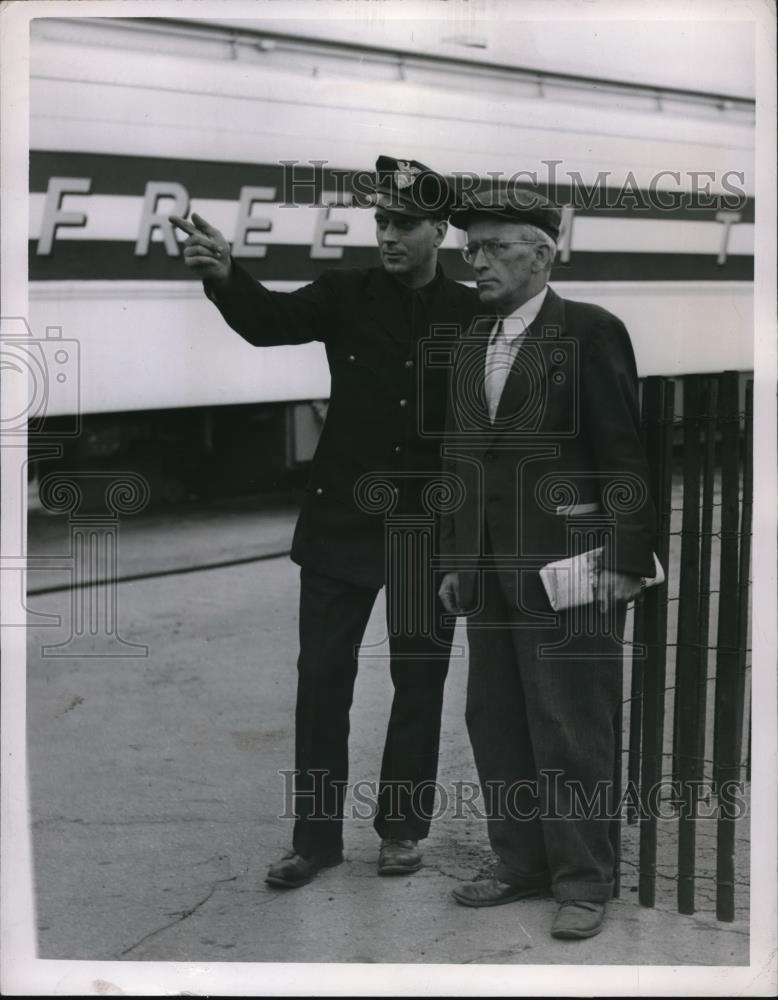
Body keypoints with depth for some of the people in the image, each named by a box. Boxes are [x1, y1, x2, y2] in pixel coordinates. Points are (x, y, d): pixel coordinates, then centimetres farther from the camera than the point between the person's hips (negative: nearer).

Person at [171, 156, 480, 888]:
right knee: (322, 675, 5)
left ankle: (402, 828, 25)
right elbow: (271, 320, -18)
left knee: (418, 679, 9)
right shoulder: (347, 295, -2)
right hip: (341, 518, 1)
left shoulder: (471, 314, -4)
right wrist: (224, 276, -38)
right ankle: (316, 834, 18)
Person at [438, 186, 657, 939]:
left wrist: (623, 561, -13)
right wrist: (455, 560, 14)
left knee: (571, 730, -2)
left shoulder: (591, 331, -6)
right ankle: (522, 864, 23)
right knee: (494, 723, 10)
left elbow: (623, 454, -9)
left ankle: (583, 882, 11)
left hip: (567, 564, -7)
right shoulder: (471, 344, 14)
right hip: (490, 568, 7)